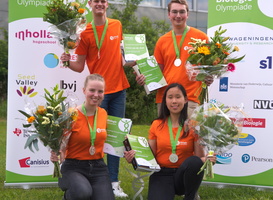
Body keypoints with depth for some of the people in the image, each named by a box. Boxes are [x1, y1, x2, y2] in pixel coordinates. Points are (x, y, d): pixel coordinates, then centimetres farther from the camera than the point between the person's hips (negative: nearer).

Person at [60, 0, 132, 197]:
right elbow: (79, 66, 0)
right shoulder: (85, 33, -1)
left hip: (119, 88, 4)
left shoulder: (117, 25, 10)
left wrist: (132, 62, 10)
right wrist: (67, 61, -19)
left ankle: (114, 182, 10)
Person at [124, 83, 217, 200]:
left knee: (195, 162, -34)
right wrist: (134, 157, -14)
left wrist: (207, 160, -29)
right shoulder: (157, 125, 4)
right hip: (162, 174, 0)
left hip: (184, 175, 0)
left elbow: (200, 157, -6)